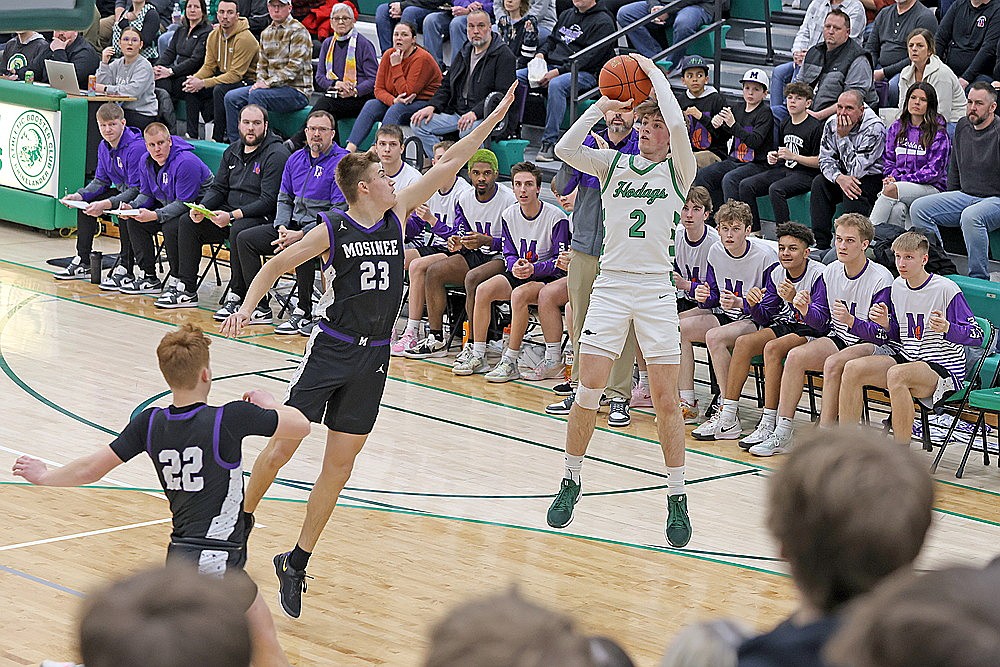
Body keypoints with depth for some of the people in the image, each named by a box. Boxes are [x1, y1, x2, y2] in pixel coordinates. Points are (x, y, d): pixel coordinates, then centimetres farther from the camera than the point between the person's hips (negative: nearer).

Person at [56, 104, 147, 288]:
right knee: (86, 202, 3)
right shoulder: (104, 146, 1)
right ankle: (82, 262, 9)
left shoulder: (136, 148, -26)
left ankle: (124, 268, -28)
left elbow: (136, 189, -29)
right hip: (122, 191, 9)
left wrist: (106, 204, -37)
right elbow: (101, 181, 9)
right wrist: (79, 195, -10)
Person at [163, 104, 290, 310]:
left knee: (238, 230, -38)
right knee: (186, 222, -1)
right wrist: (201, 208, -7)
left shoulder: (276, 154, -12)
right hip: (229, 213, 8)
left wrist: (232, 216, -26)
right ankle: (186, 289, 0)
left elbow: (268, 201, -19)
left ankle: (237, 296, -30)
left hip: (262, 217, -8)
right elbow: (218, 187, 16)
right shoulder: (233, 152, 13)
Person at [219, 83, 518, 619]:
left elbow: (449, 164, 4)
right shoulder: (331, 230, -8)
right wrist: (246, 306, -16)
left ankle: (296, 563, 14)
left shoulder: (397, 214, 3)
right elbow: (276, 265, 0)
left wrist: (495, 117, 3)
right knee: (282, 446, -6)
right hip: (331, 348, -4)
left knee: (340, 462, 4)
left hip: (374, 356, 4)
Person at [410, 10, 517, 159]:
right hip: (457, 113, 7)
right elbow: (446, 86, 25)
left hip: (484, 115, -7)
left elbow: (502, 95, -15)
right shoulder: (463, 54, 19)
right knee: (418, 123, -10)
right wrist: (432, 106, 4)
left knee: (468, 130, -40)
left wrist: (475, 113, -27)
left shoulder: (503, 56, -5)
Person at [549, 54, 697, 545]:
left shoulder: (678, 171, 3)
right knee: (588, 391, -3)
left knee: (666, 400, -3)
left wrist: (654, 73, -7)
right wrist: (602, 106, -8)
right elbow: (565, 149, -4)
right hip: (610, 284, 2)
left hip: (655, 290, -2)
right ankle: (570, 482, 14)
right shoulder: (613, 164, 11)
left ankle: (676, 499, 5)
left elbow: (678, 127, -17)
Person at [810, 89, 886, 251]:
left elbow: (856, 170, -27)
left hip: (872, 178, -6)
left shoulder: (874, 128, -24)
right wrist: (839, 177, -27)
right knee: (819, 183, -18)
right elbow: (825, 160, -5)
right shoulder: (831, 124, -5)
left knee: (852, 193, -34)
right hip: (845, 175, 6)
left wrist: (843, 136, -28)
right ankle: (821, 243, -17)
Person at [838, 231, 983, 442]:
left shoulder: (946, 289, -12)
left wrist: (947, 328, -31)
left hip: (944, 369, -7)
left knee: (896, 374, -37)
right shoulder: (898, 286, 8)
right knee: (853, 369, -14)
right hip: (906, 357, 7)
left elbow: (977, 336, -12)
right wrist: (886, 324, -3)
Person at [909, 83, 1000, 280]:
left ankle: (979, 278, -29)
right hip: (965, 195, 8)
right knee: (918, 208, -10)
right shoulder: (962, 127, 11)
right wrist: (949, 201, 17)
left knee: (970, 216, -39)